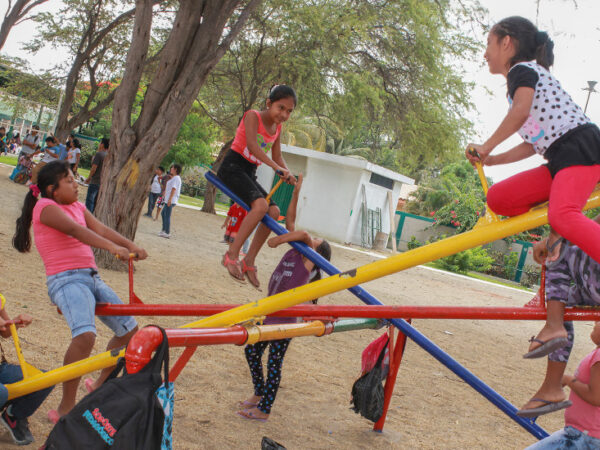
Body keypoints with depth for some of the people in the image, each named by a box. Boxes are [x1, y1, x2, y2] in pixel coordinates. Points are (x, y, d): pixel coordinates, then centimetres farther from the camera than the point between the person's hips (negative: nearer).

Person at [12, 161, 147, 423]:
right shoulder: (45, 207, -7)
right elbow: (76, 230, -23)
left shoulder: (77, 207, 18)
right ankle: (65, 408, -21)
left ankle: (100, 384, 30)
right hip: (66, 280, -9)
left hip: (91, 278, 9)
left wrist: (131, 246, -12)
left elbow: (101, 229, 5)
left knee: (129, 330, 10)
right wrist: (113, 248, -37)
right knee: (85, 335, -32)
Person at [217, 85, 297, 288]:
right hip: (233, 167, -8)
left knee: (274, 211, -5)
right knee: (261, 204, -28)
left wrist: (287, 173, -9)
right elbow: (252, 145, -25)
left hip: (249, 173, 8)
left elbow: (277, 157, 12)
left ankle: (249, 260, -1)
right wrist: (276, 167, -34)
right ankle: (232, 254, -26)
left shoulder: (277, 128, 11)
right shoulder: (252, 116, -11)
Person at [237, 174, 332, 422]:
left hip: (284, 320, -8)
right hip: (269, 315, 8)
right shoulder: (294, 252, 8)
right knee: (251, 351, 18)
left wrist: (277, 240, -23)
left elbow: (302, 233, -30)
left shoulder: (309, 260, -10)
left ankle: (264, 410, 11)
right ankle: (259, 394, 36)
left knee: (274, 364, 1)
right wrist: (296, 193, 6)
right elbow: (290, 222, 9)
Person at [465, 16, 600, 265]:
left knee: (562, 216, -34)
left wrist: (487, 146, -10)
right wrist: (492, 160, 22)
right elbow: (534, 143, 27)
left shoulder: (522, 69, 1)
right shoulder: (532, 76, 28)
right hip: (560, 160, 9)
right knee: (497, 198, 0)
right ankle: (560, 228, 0)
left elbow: (521, 111, -21)